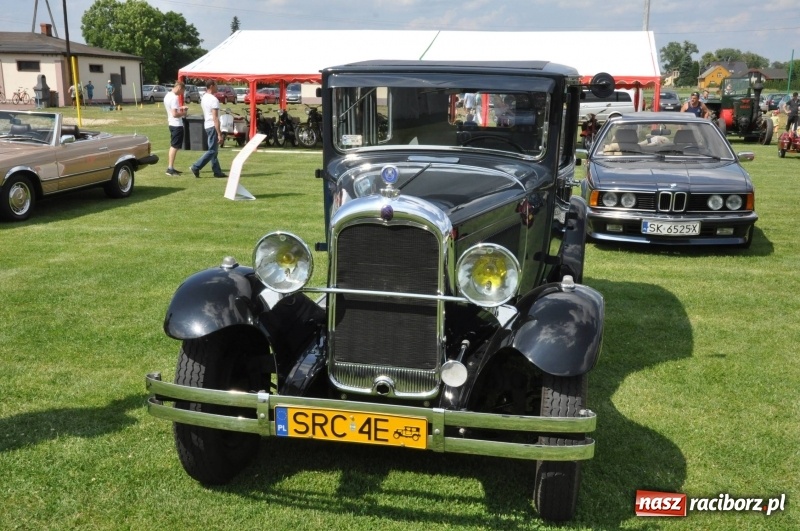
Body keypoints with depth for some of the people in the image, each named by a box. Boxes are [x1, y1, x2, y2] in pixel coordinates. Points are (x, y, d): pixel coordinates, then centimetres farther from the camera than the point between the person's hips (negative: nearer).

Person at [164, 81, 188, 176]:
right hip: (177, 125, -10)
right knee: (174, 147, -7)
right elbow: (175, 114, -24)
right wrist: (183, 113, -9)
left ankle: (171, 167, 20)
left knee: (173, 146, 15)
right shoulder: (174, 98, -20)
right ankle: (170, 168, -7)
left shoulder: (167, 96, 10)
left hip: (171, 124, 10)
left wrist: (180, 108, 15)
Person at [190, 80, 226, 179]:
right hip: (213, 126, -10)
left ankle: (217, 171, 15)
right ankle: (196, 167, -8)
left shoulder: (203, 98, 11)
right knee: (212, 150, -5)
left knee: (213, 150, 12)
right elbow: (215, 118, -21)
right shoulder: (214, 100, -17)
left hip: (207, 125, 10)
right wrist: (219, 134, -21)